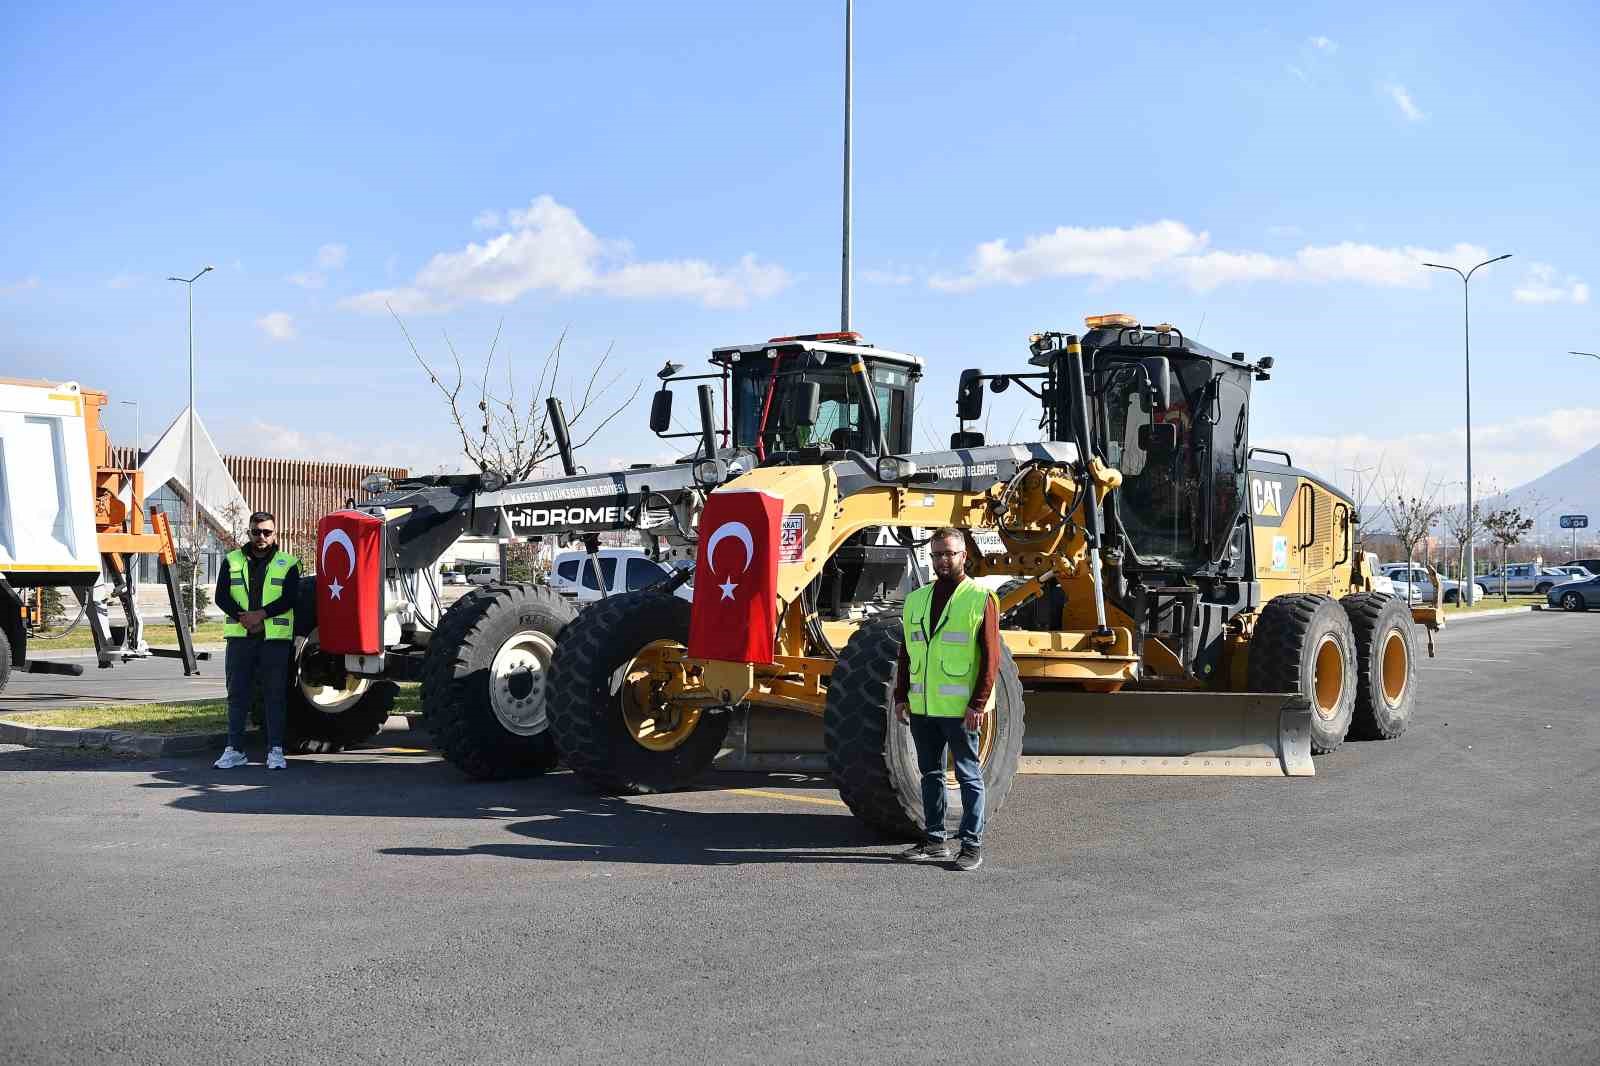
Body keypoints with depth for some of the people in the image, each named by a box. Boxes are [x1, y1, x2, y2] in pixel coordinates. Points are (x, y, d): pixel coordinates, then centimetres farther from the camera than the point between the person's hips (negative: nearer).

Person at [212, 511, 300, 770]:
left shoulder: (287, 563, 5)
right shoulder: (233, 561, 11)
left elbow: (289, 598, -6)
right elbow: (221, 597, 2)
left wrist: (261, 614, -18)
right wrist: (243, 617, -13)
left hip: (275, 637, -2)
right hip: (240, 637, 2)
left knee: (275, 695, 1)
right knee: (237, 693, 6)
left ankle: (275, 750, 6)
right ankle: (234, 749, 12)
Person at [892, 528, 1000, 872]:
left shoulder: (980, 598, -4)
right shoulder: (916, 600, 13)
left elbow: (991, 657, -8)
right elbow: (906, 654, 17)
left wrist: (978, 704, -14)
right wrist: (901, 696, 9)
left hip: (959, 709, -6)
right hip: (922, 707, 6)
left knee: (969, 776, 2)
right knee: (930, 775, 13)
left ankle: (972, 845, 7)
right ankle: (936, 841, 23)